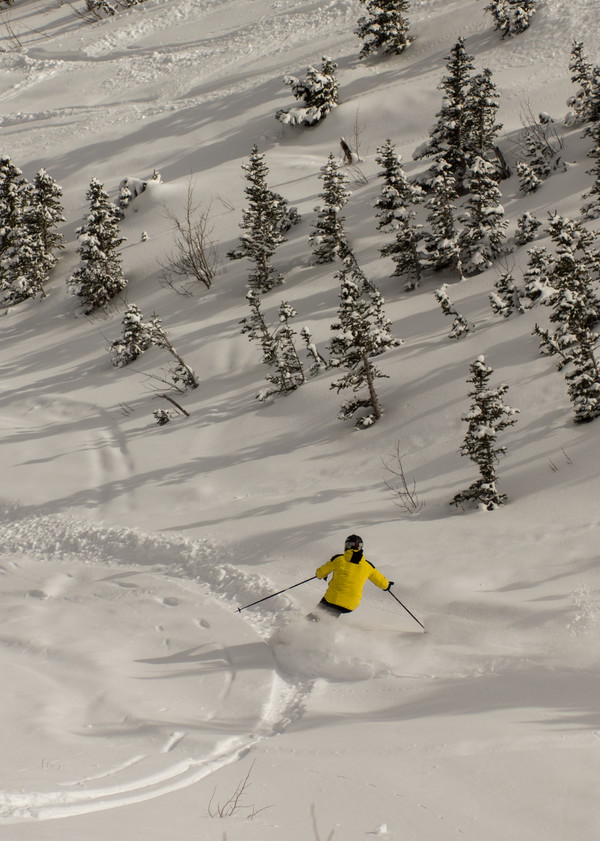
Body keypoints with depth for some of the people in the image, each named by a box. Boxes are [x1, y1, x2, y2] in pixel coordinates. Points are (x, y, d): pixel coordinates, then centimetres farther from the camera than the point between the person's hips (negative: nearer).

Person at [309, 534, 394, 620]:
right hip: (351, 605, 2)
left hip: (332, 599, -2)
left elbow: (321, 572, 7)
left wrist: (320, 574, 31)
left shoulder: (338, 559, -3)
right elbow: (380, 580, 18)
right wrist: (386, 584, 41)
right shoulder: (367, 565, 4)